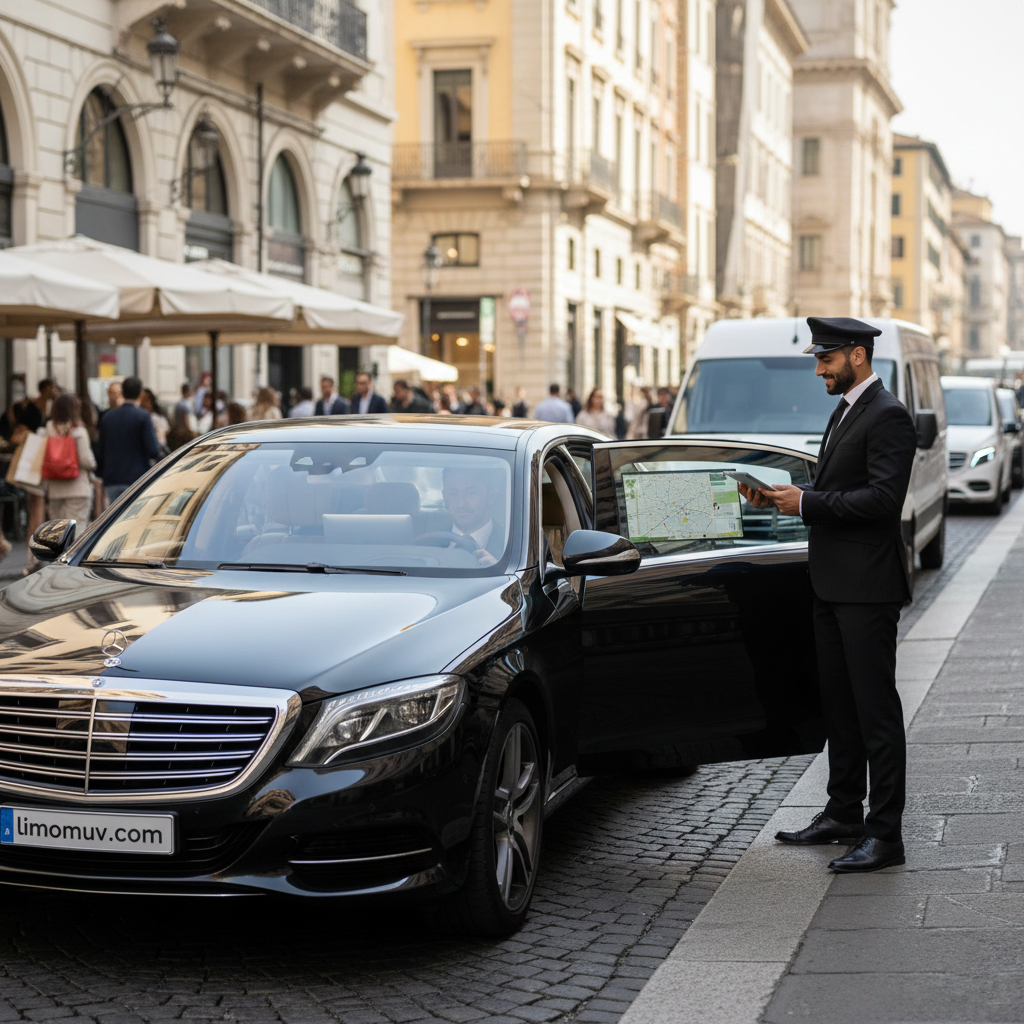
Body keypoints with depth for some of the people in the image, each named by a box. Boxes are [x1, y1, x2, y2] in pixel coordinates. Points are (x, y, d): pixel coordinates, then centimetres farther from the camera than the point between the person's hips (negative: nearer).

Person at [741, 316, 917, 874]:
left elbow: (882, 498, -22)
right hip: (833, 583, 10)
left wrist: (807, 503, -20)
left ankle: (884, 833, -2)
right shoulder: (845, 412, 17)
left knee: (875, 707, -6)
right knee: (838, 703, 16)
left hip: (867, 586, -10)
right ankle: (843, 812, 26)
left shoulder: (888, 417, -13)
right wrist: (784, 495, 6)